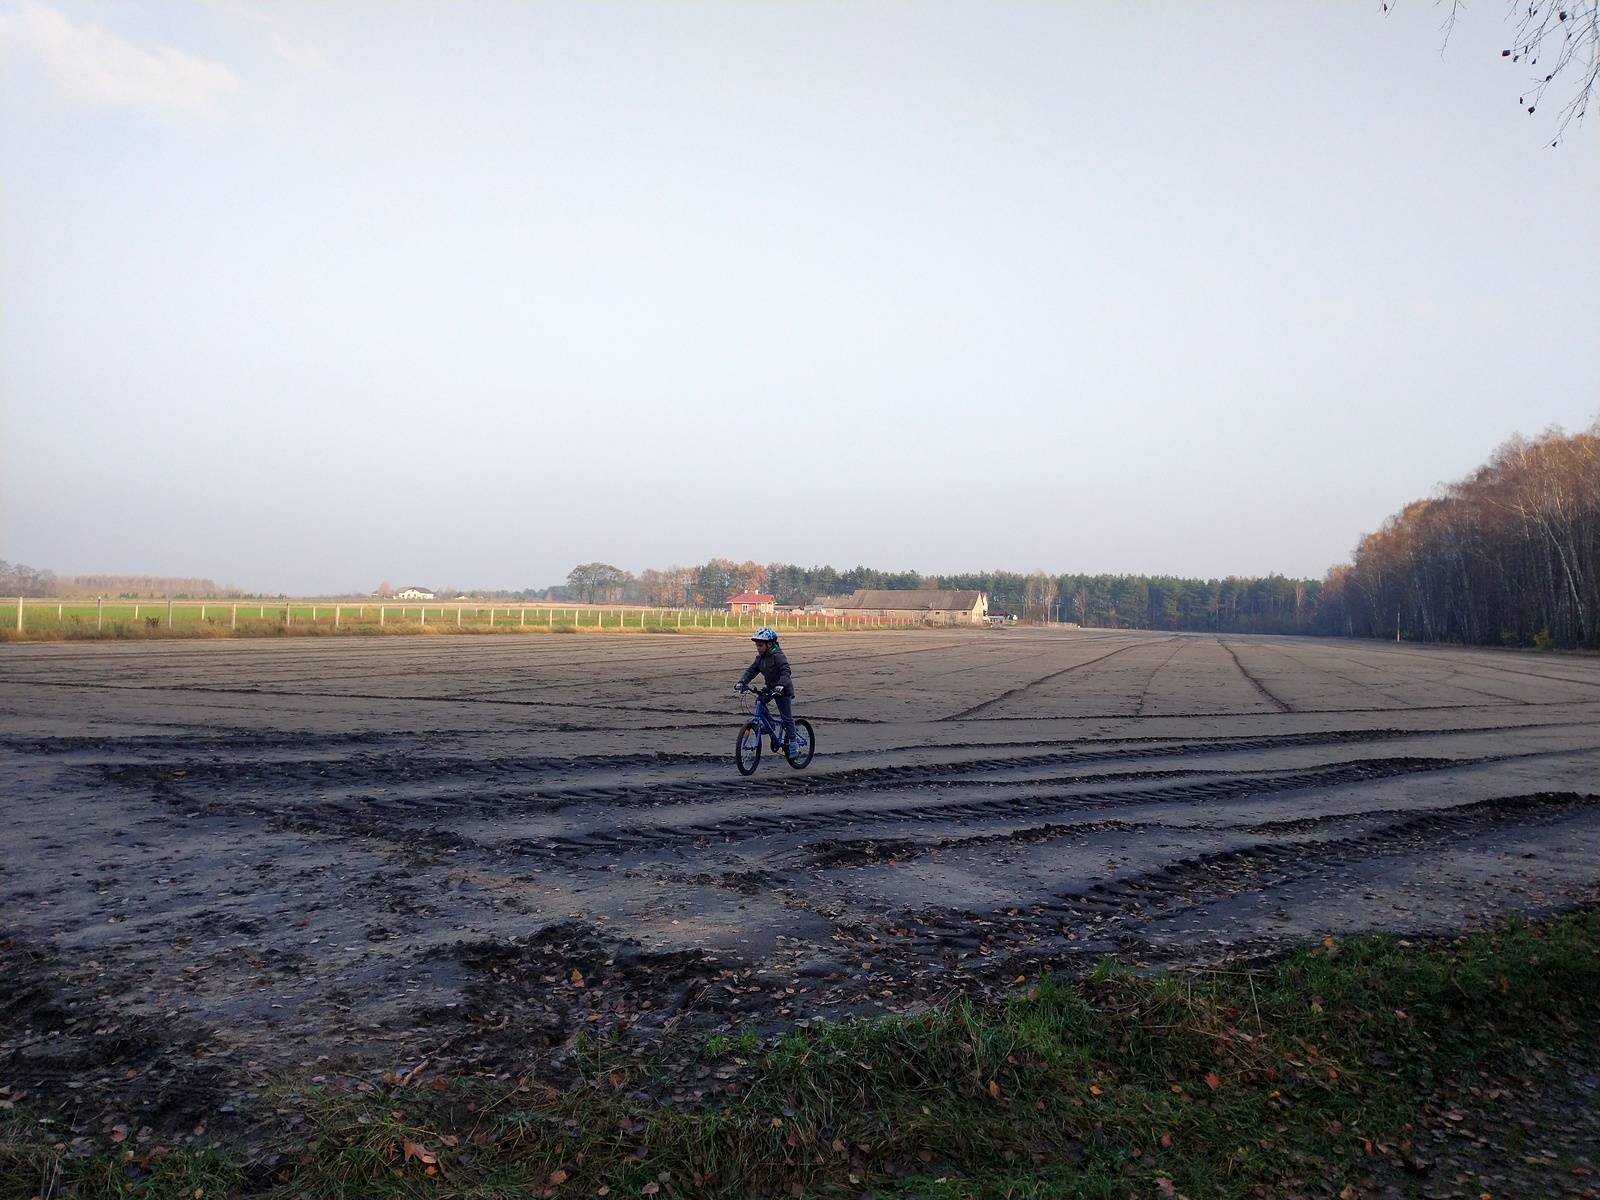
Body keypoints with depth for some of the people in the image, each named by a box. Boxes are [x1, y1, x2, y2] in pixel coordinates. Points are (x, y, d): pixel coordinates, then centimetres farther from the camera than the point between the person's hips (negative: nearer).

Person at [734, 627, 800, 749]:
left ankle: (792, 742, 5)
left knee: (787, 717, -4)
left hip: (783, 691, -8)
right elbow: (751, 670, 2)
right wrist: (741, 682, -13)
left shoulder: (778, 656, -20)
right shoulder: (760, 657, 4)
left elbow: (786, 671, -30)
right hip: (770, 689, 8)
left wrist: (780, 685, -45)